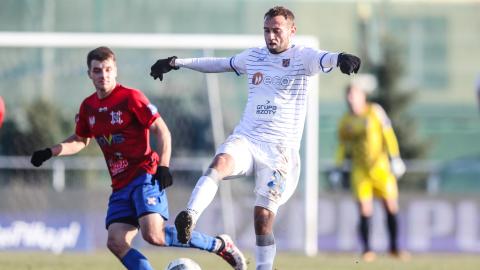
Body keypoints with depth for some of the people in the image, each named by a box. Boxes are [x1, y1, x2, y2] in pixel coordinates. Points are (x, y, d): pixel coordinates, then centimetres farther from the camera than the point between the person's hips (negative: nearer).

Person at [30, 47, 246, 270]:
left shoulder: (130, 98, -8)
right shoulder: (88, 107, 11)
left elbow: (161, 130, -8)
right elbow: (80, 141, 28)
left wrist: (163, 166, -19)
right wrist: (49, 153, 14)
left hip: (145, 176, -7)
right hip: (120, 185, 7)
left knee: (153, 234, -25)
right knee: (116, 242, -11)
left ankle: (220, 245, -9)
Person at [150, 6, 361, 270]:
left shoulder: (301, 57, -1)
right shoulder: (253, 56, 14)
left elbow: (324, 60, -23)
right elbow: (218, 63, 29)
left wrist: (341, 58, -46)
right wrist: (177, 62, 30)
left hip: (279, 149, -3)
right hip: (245, 139, 3)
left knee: (263, 217, -6)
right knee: (220, 163, -31)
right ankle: (189, 217, -45)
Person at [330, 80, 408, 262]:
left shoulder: (375, 111, -2)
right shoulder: (346, 121, 7)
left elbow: (388, 134, -5)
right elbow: (343, 146, 17)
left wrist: (395, 158, -12)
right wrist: (338, 168, 11)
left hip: (380, 166, -2)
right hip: (360, 170, 2)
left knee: (391, 207, -1)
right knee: (365, 210, -5)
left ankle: (394, 247, 12)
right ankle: (366, 249, 4)